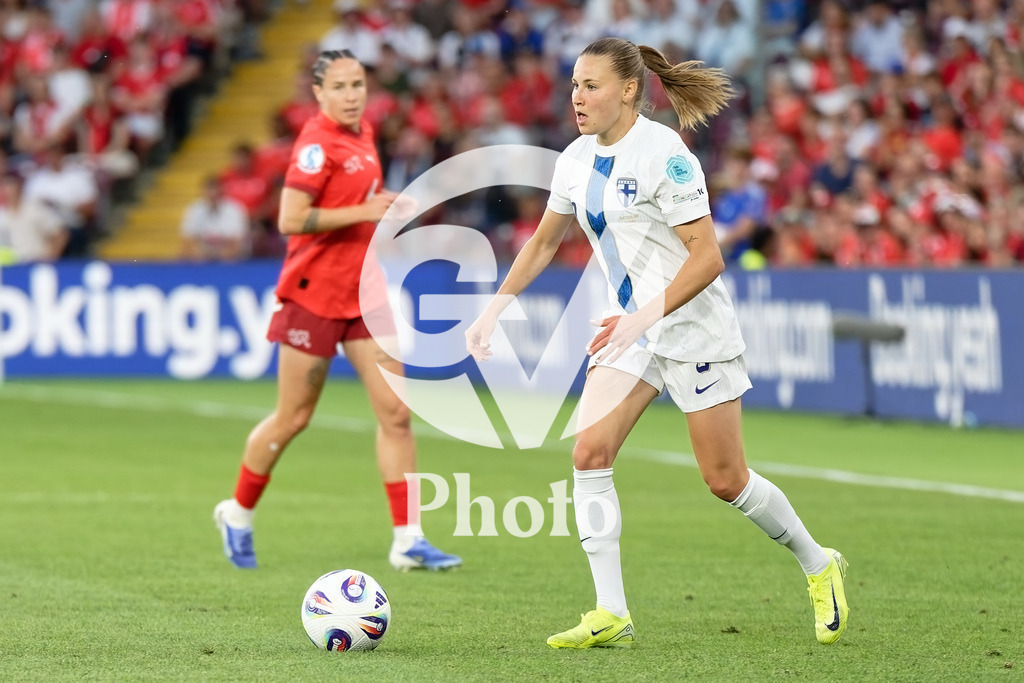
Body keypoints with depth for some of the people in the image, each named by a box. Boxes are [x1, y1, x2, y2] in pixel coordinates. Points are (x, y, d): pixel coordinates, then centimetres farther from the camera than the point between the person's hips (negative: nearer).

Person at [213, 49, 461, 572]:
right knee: (293, 419, 3)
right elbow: (290, 220, -24)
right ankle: (238, 514, 26)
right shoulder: (318, 143, -16)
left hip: (363, 293, 7)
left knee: (395, 412, -1)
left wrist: (383, 207, 9)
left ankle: (408, 540, 0)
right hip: (315, 294, -7)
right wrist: (365, 212, -22)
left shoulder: (362, 133, 10)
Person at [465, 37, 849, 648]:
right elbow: (544, 242, 18)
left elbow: (707, 258, -22)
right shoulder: (576, 160, 3)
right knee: (589, 451, -11)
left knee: (725, 480, 0)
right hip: (632, 331, 7)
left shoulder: (664, 154, -19)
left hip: (695, 330, -7)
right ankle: (611, 616, -8)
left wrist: (646, 316, -29)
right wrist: (496, 308, 10)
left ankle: (819, 566, 26)